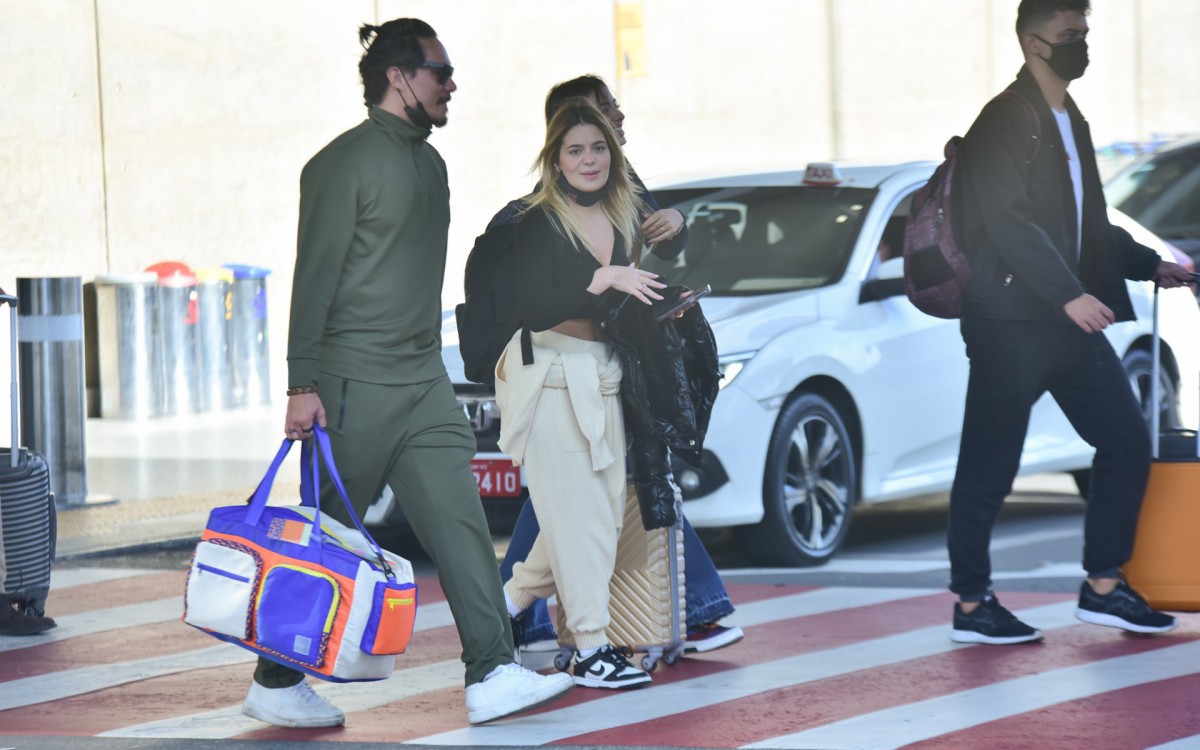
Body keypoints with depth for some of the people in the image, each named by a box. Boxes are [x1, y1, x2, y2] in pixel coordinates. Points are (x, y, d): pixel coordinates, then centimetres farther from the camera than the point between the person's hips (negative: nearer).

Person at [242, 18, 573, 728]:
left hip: (425, 382, 8)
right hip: (356, 382, -8)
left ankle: (492, 675, -4)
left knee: (462, 522, -2)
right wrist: (303, 385, -17)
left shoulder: (429, 163, 16)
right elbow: (315, 277, -13)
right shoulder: (345, 162, -10)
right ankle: (276, 682, 12)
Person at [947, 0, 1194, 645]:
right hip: (1011, 322, -9)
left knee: (1126, 442, 6)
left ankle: (1103, 587, 13)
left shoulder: (1070, 122, 19)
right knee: (989, 466, -2)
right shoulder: (1002, 122, -10)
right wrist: (1069, 295, -26)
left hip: (1071, 319, 9)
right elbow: (1008, 221, -20)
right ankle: (971, 605, 6)